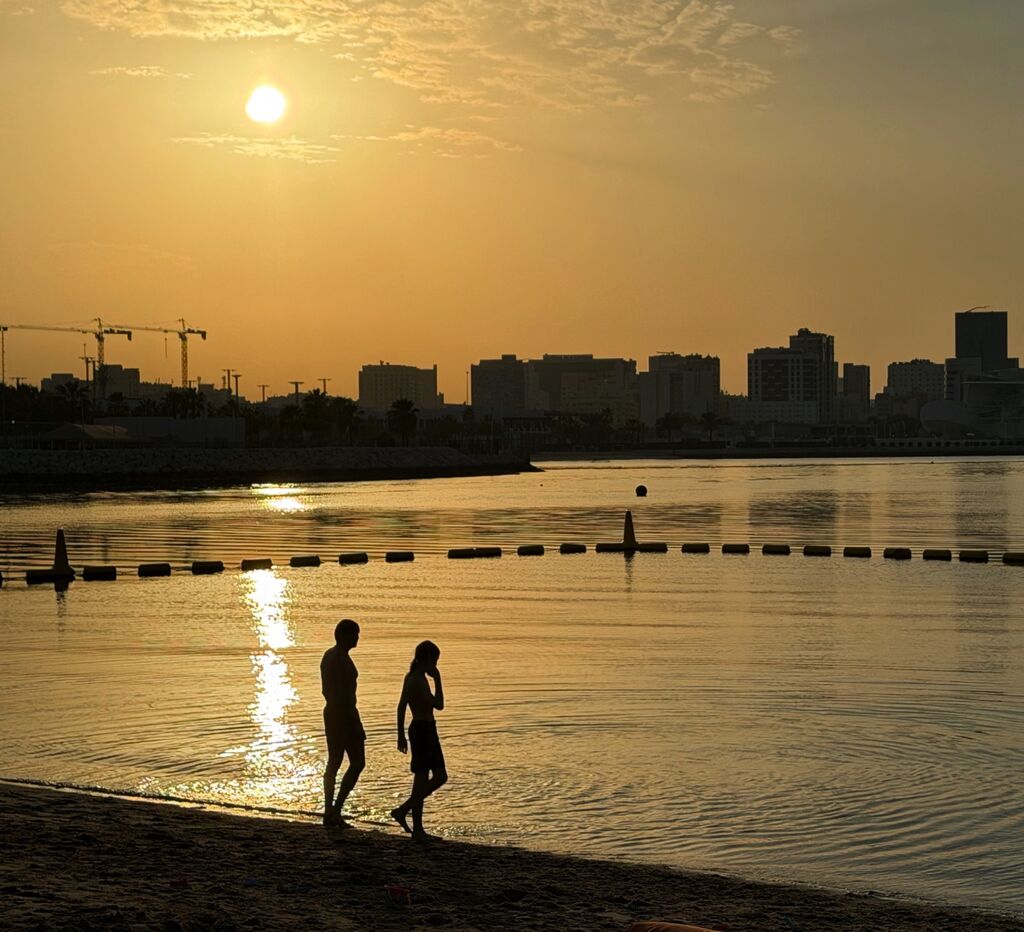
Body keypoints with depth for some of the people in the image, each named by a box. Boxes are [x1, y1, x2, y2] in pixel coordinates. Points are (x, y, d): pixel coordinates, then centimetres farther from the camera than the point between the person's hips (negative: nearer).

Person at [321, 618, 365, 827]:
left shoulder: (328, 655, 12)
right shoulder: (342, 659, -18)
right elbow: (346, 694, -22)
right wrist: (356, 724, -20)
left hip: (330, 712, 10)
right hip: (345, 714, -10)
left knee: (333, 763, 11)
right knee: (358, 763, -1)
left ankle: (329, 813, 12)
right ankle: (336, 809, -4)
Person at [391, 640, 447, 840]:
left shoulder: (413, 678, 12)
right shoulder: (417, 680, -18)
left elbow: (401, 707, 18)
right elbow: (439, 705, -20)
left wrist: (401, 735, 21)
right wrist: (437, 679, -14)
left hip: (427, 731, 10)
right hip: (423, 730, -10)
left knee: (440, 777, 13)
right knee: (422, 779, -2)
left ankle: (403, 811, 19)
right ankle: (417, 829, 6)